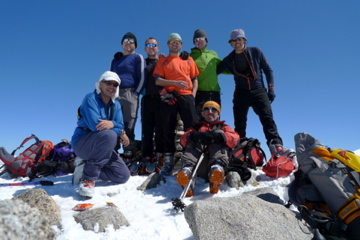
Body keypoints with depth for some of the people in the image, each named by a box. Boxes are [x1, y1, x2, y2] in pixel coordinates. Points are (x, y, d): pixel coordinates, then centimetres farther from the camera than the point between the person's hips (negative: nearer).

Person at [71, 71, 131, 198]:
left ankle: (86, 167, 12)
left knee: (123, 176, -1)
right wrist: (121, 133, -21)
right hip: (81, 143, -6)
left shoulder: (116, 105, 6)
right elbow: (95, 125, -27)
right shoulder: (90, 98, -14)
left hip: (101, 147, 7)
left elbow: (120, 126, -6)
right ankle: (88, 178, -24)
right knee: (109, 135, -38)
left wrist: (111, 124, -30)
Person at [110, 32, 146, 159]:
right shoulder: (116, 59, 24)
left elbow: (142, 77, -3)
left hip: (130, 94, -5)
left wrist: (136, 93, -12)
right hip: (114, 95, 6)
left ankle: (129, 151, -2)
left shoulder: (138, 57, 7)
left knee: (129, 125, -6)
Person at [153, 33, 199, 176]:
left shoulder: (189, 60, 20)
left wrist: (193, 94, -1)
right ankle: (168, 162, 2)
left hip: (186, 96, 1)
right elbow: (158, 80, 3)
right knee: (168, 129, -2)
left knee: (191, 128, -5)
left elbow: (195, 79, 15)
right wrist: (175, 82, -11)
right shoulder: (163, 61, 16)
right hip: (169, 97, 0)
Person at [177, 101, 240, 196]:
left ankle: (217, 168, -42)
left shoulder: (223, 127, 30)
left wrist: (220, 136, -17)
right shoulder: (197, 127, 32)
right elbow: (183, 139, 11)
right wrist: (193, 136, -14)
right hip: (198, 165, 1)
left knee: (219, 133, -15)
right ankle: (187, 170, -43)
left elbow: (235, 138, 6)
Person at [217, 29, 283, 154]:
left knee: (267, 118, -16)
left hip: (258, 91, -1)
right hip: (241, 93, 2)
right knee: (239, 123, 1)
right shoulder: (229, 59, 9)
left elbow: (268, 70, 8)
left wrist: (271, 88, 1)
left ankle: (276, 145, -20)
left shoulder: (255, 52, 6)